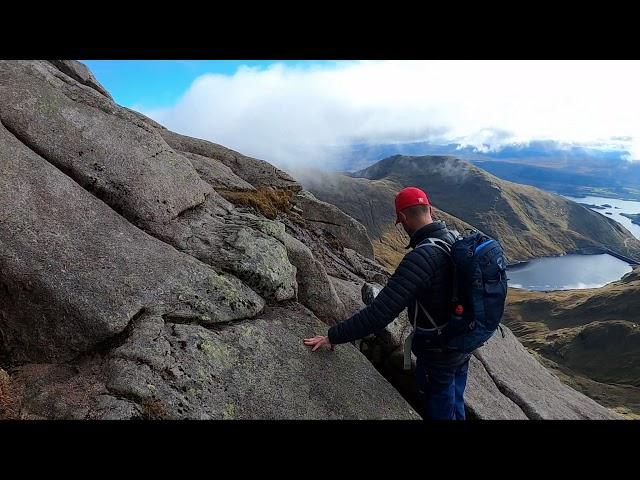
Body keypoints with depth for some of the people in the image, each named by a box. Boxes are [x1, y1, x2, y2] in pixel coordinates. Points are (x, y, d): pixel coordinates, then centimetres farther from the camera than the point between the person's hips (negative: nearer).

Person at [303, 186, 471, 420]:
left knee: (439, 413, 15)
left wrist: (333, 336, -26)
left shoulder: (421, 258, -31)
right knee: (456, 410, 26)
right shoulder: (457, 239, -5)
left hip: (438, 354, -8)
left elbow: (380, 313, -35)